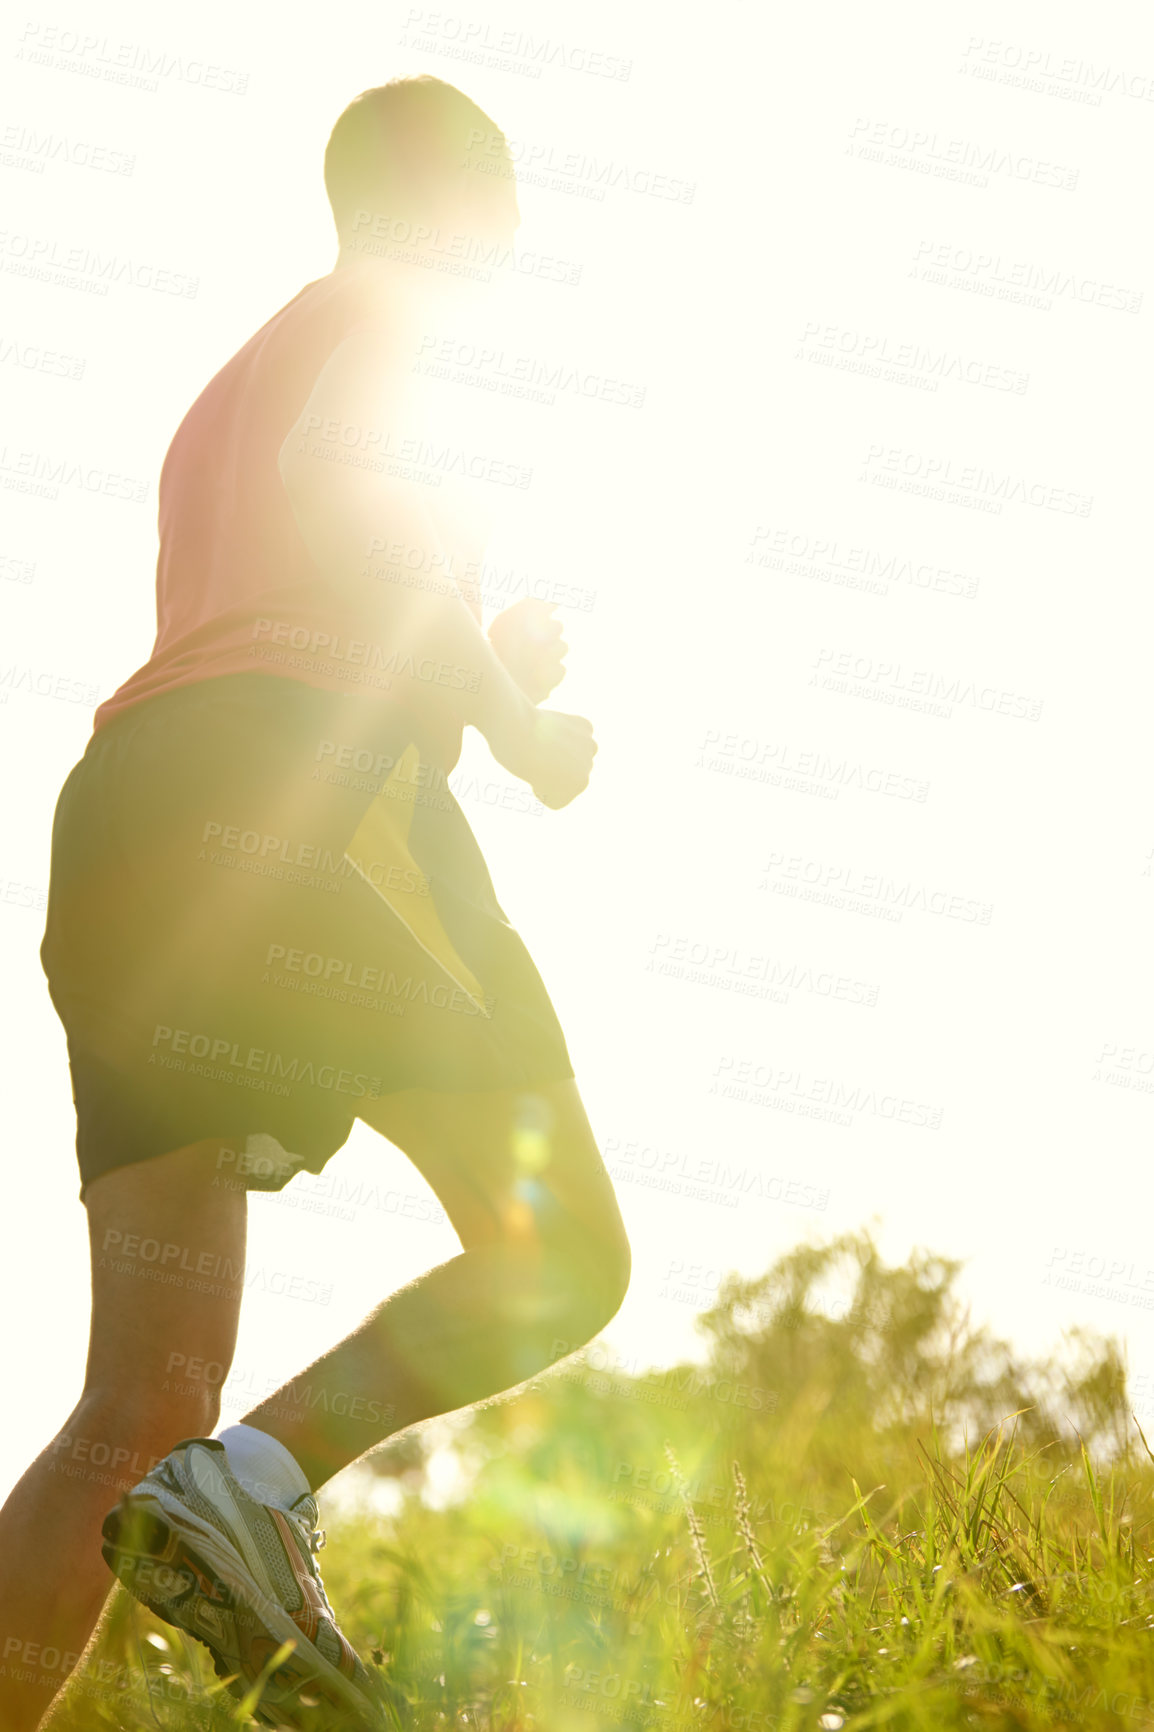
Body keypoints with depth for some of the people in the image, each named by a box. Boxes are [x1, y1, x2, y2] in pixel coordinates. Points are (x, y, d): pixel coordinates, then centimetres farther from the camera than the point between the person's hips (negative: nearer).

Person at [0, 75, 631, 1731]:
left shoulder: (226, 396, 36)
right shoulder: (368, 326, 11)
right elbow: (353, 533, -10)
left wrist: (472, 671, 35)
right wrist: (519, 720, 1)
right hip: (290, 798, -8)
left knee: (140, 1410, -1)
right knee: (563, 1253, -3)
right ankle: (258, 1481, -23)